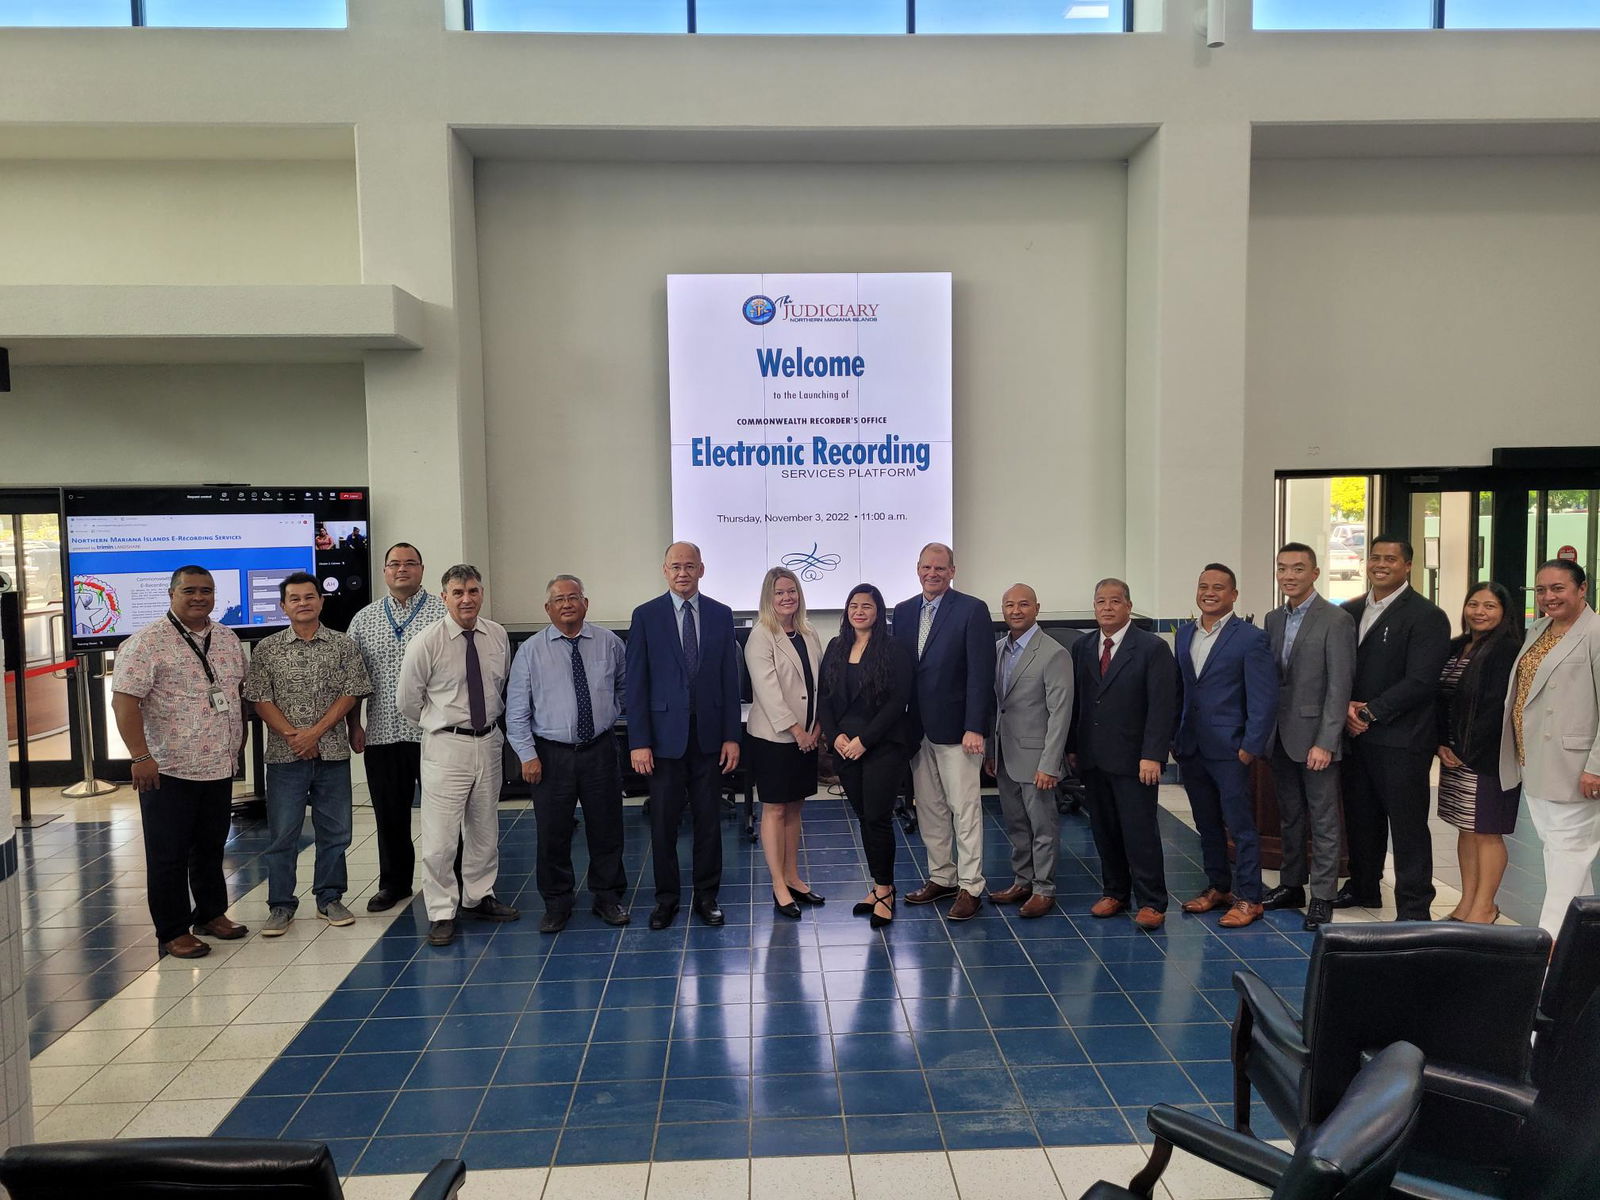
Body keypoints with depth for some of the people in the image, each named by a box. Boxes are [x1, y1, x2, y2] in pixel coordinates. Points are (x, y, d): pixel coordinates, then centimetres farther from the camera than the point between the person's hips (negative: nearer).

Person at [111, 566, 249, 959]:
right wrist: (141, 756, -21)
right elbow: (124, 699, -16)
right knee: (168, 855, 5)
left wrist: (237, 742, 15)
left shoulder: (227, 639, 8)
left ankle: (212, 914, 33)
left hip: (219, 768, 6)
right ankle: (173, 932, 15)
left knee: (212, 848, 18)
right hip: (167, 771, -6)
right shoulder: (147, 642, -11)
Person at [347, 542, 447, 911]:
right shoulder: (364, 620, 10)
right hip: (382, 734, 3)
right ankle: (394, 882, 27)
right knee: (389, 814, 13)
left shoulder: (444, 613, -1)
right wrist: (355, 725, 6)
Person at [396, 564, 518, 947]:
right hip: (446, 746, -5)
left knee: (484, 830, 17)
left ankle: (479, 898, 34)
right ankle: (441, 914, 10)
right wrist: (442, 723, 7)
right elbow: (407, 701, -1)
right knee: (440, 837, -4)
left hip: (488, 741, 5)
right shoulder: (426, 643, -11)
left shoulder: (498, 636, 1)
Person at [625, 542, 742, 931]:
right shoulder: (646, 616, -2)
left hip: (708, 734, 2)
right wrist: (638, 741, -8)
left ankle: (706, 895, 23)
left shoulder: (721, 615, 4)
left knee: (708, 820, 9)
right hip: (664, 734, -1)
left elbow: (730, 679, 5)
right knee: (664, 822, 6)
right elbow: (636, 683, -3)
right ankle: (666, 897, 22)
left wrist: (731, 736, 0)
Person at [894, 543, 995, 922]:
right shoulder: (903, 612, 9)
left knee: (965, 809, 0)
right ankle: (941, 877, 27)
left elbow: (981, 673, -12)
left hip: (955, 727, -6)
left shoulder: (972, 610, -8)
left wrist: (974, 727, -17)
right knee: (929, 809, 14)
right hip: (917, 729, 6)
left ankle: (971, 887, 9)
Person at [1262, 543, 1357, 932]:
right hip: (1281, 736, 6)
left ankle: (1322, 897, 11)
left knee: (1323, 821, 2)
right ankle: (1291, 885, 27)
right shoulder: (1274, 619, 10)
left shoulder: (1336, 621, -10)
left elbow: (1340, 686, -14)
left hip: (1315, 737, -6)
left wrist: (1325, 742, -18)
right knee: (1290, 817, 16)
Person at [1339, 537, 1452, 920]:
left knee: (1408, 825, 0)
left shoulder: (1426, 616, -7)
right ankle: (1363, 887, 32)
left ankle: (1414, 909, 9)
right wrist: (1345, 707, -6)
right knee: (1360, 816, 16)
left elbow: (1420, 681, -14)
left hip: (1401, 740, -6)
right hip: (1355, 733, 6)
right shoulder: (1350, 611, 12)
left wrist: (1370, 712, -14)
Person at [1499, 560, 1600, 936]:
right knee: (1554, 848, 14)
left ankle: (1551, 939, 0)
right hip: (1533, 765, 9)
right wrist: (1518, 757, 17)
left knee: (1568, 849, -3)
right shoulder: (1537, 631, 15)